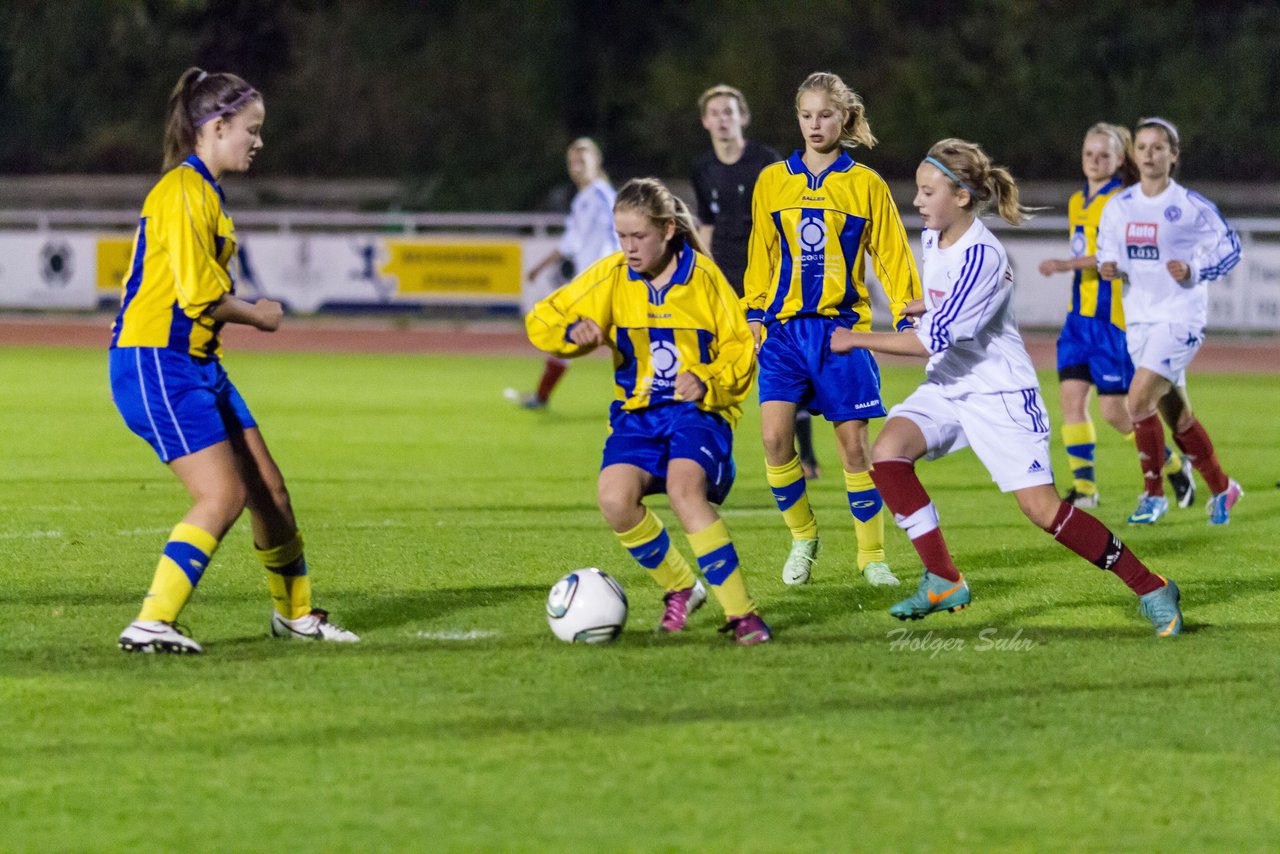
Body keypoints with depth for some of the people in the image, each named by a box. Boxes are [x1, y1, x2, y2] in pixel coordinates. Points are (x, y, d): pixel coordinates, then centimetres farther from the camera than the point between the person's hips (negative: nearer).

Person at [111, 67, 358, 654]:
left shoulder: (205, 192, 17)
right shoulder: (182, 192, -15)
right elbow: (199, 294, -19)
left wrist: (246, 312, 4)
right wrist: (258, 317, -3)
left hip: (198, 363, 10)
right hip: (155, 364, -10)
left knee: (267, 489, 13)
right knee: (223, 496, -18)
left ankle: (295, 613, 30)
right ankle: (151, 624, -18)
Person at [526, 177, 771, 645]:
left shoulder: (703, 276, -2)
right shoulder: (611, 276, 2)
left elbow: (741, 352, 3)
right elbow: (541, 321, 5)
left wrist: (708, 384, -16)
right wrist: (574, 332, -18)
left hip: (698, 411, -3)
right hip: (637, 413, 3)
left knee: (684, 487, -33)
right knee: (615, 496, -26)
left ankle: (741, 612, -26)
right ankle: (680, 588, 1)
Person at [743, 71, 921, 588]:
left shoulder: (865, 185, 2)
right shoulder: (772, 182, 8)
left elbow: (892, 256, 5)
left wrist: (907, 315, -3)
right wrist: (755, 312, 9)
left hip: (841, 330, -2)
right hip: (785, 328, 2)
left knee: (854, 443, -2)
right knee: (774, 437, -12)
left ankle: (872, 556, 12)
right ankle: (802, 536, 9)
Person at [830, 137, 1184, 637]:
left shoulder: (981, 256, -24)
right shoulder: (933, 239, 4)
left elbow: (934, 340, -28)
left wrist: (858, 340, -21)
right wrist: (922, 306, 7)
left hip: (999, 394, -8)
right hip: (946, 387, 8)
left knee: (1042, 507, -13)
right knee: (887, 452, -18)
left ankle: (1152, 590, 2)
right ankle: (943, 582, -10)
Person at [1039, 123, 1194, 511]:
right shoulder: (1077, 202, 15)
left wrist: (1065, 265, -30)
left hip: (1112, 316, -7)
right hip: (1080, 314, 7)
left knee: (1114, 410, -5)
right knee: (1071, 395, -4)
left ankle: (1174, 465, 16)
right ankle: (1084, 487, 2)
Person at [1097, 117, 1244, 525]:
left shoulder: (1192, 206, -10)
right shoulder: (1119, 207, 5)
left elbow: (1230, 248, -2)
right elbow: (1106, 252, 16)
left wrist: (1194, 271, -17)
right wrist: (1108, 268, -7)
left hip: (1180, 318, -6)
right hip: (1140, 319, 6)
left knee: (1139, 400, -19)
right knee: (1177, 416, 12)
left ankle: (1154, 494, -5)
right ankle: (1221, 488, 29)